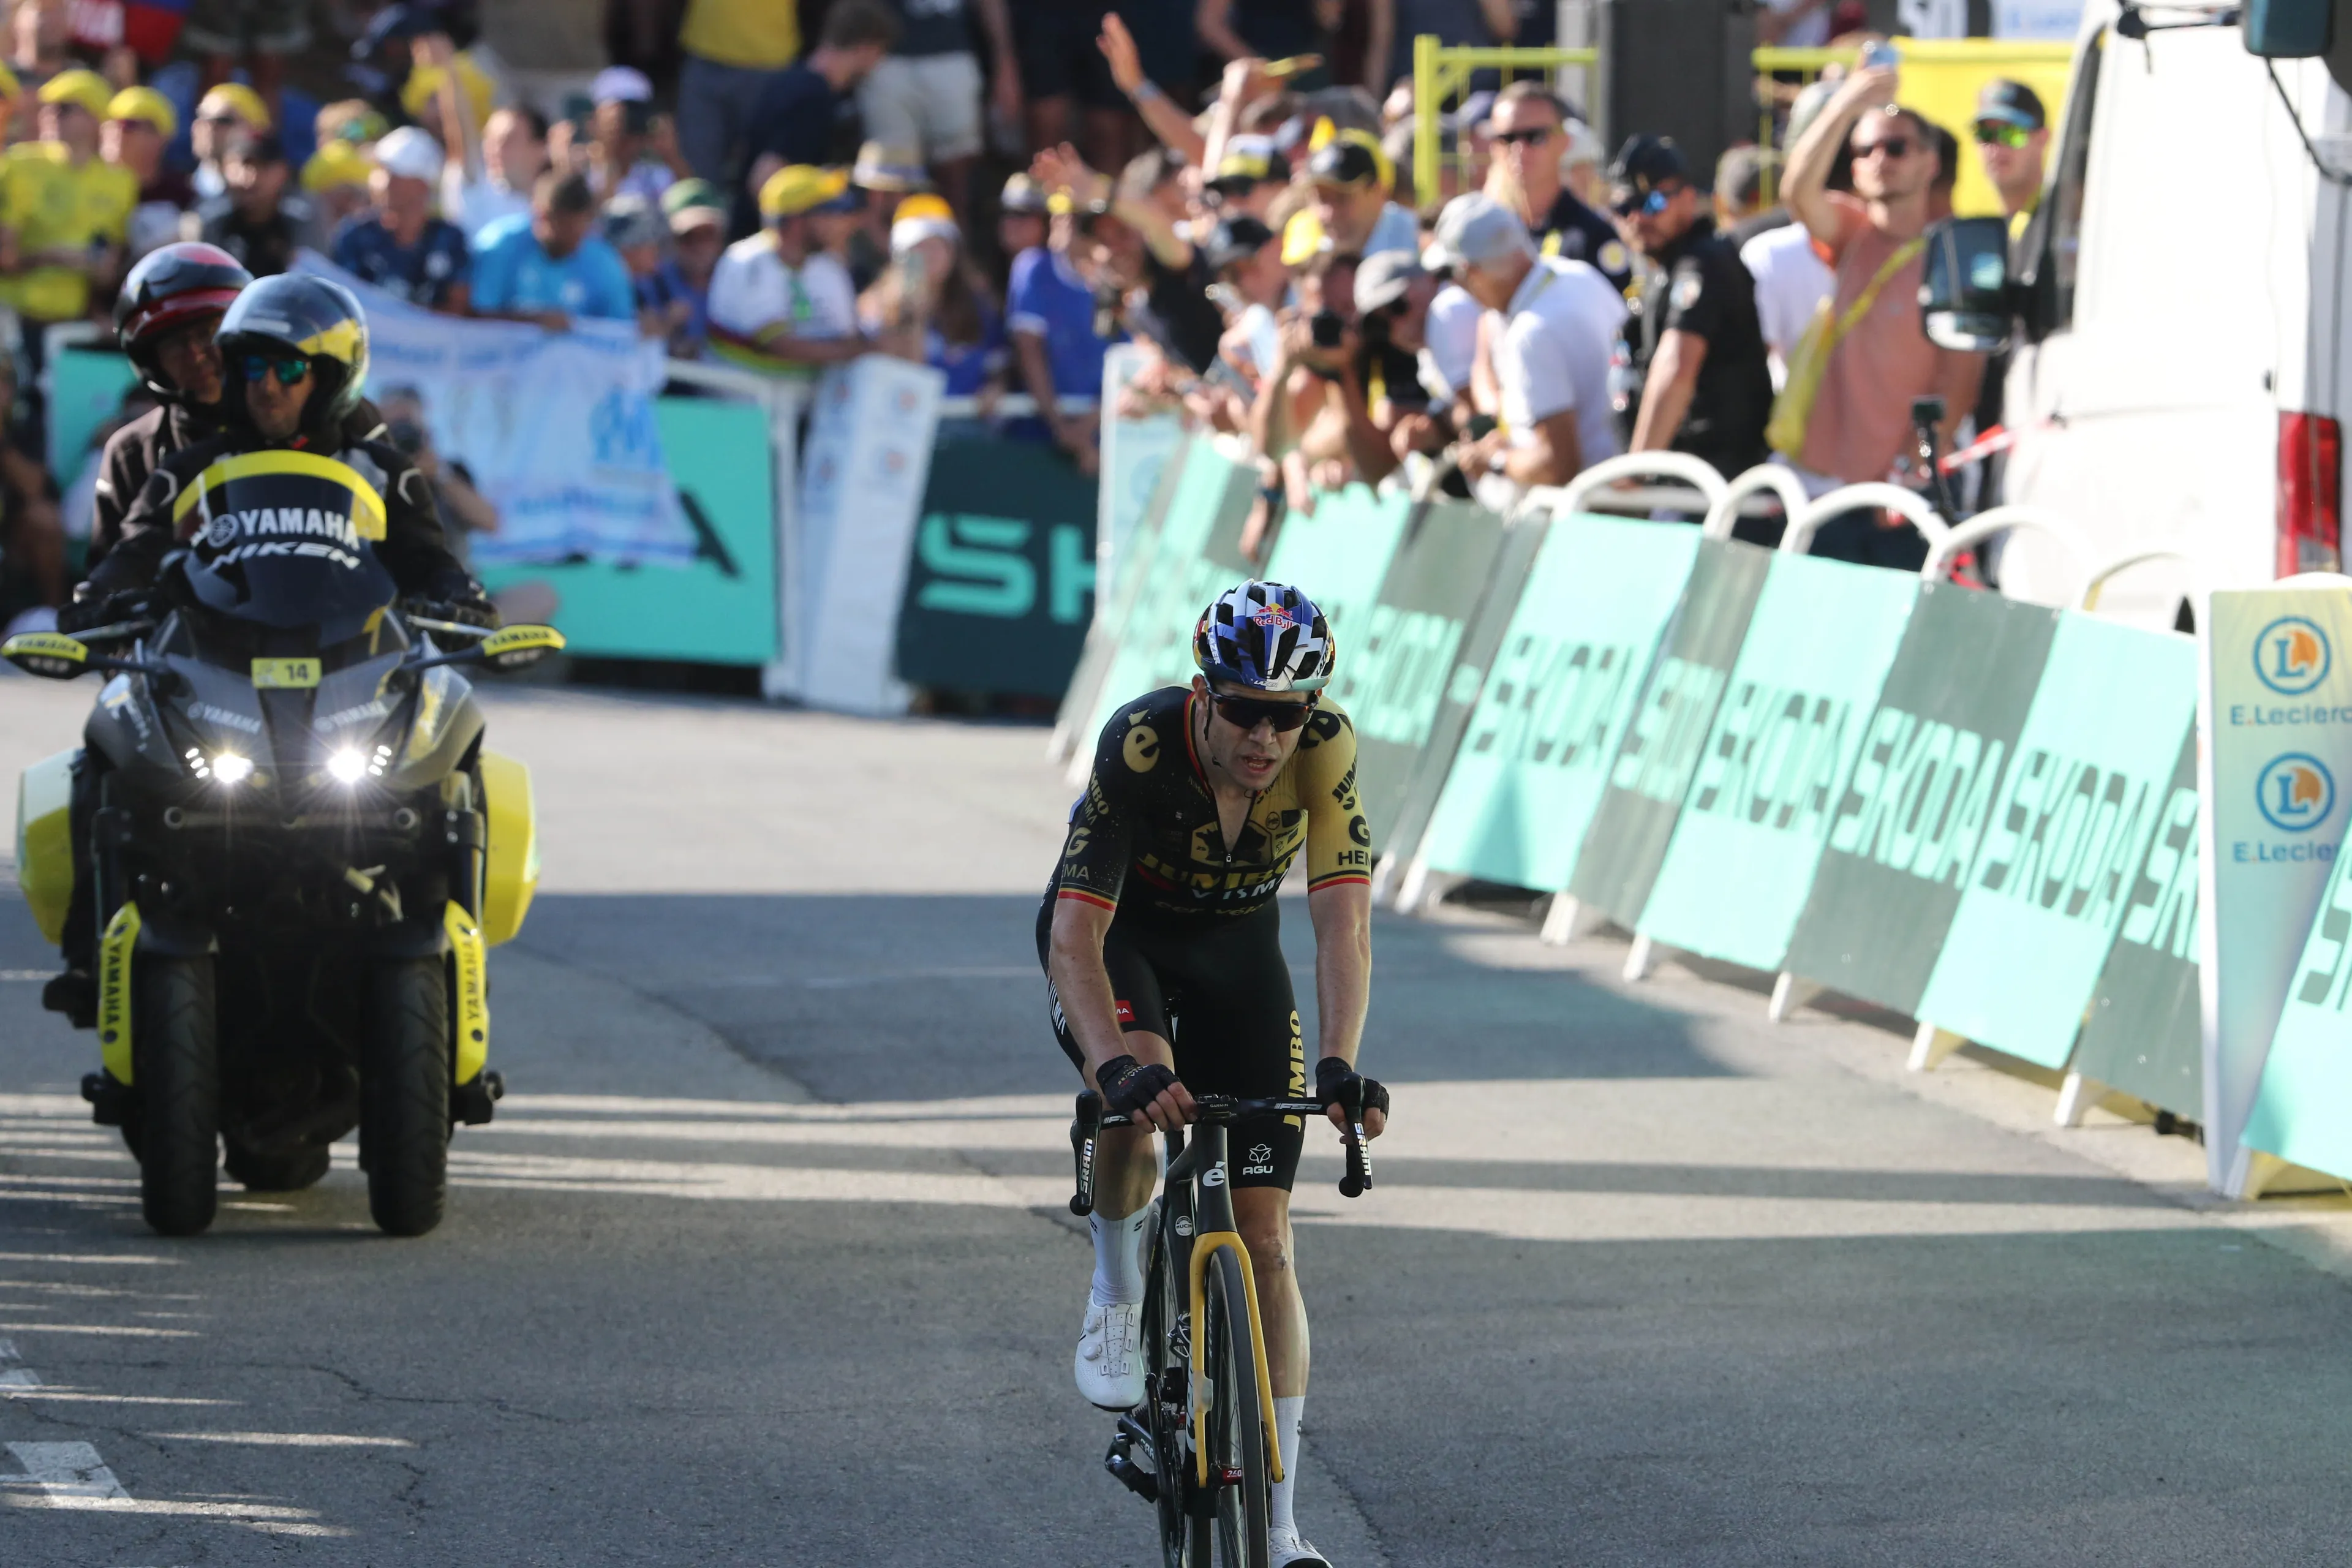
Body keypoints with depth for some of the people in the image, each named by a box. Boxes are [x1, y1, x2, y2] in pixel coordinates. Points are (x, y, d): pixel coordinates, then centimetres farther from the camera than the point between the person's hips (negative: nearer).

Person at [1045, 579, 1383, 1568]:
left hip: (1235, 944, 2)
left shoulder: (1322, 748, -28)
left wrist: (1340, 1065, -48)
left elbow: (1342, 921, -32)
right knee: (1141, 1092, -37)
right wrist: (1117, 1064, -54)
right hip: (1116, 935, -2)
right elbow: (1075, 931, -38)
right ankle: (1117, 1290, -6)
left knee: (1264, 1237, -6)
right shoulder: (1140, 747, -34)